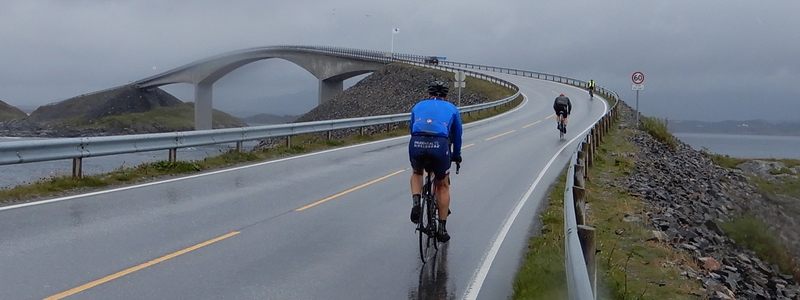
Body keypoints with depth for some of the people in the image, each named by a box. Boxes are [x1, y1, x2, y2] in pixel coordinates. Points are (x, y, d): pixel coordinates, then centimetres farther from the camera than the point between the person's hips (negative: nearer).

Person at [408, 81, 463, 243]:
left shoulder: (418, 106, 31)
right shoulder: (451, 108, 28)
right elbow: (456, 135, 37)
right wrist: (456, 156, 53)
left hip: (416, 144, 1)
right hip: (439, 145, -1)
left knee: (417, 173, 34)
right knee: (443, 186, 20)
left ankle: (416, 203, 8)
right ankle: (442, 229, 21)